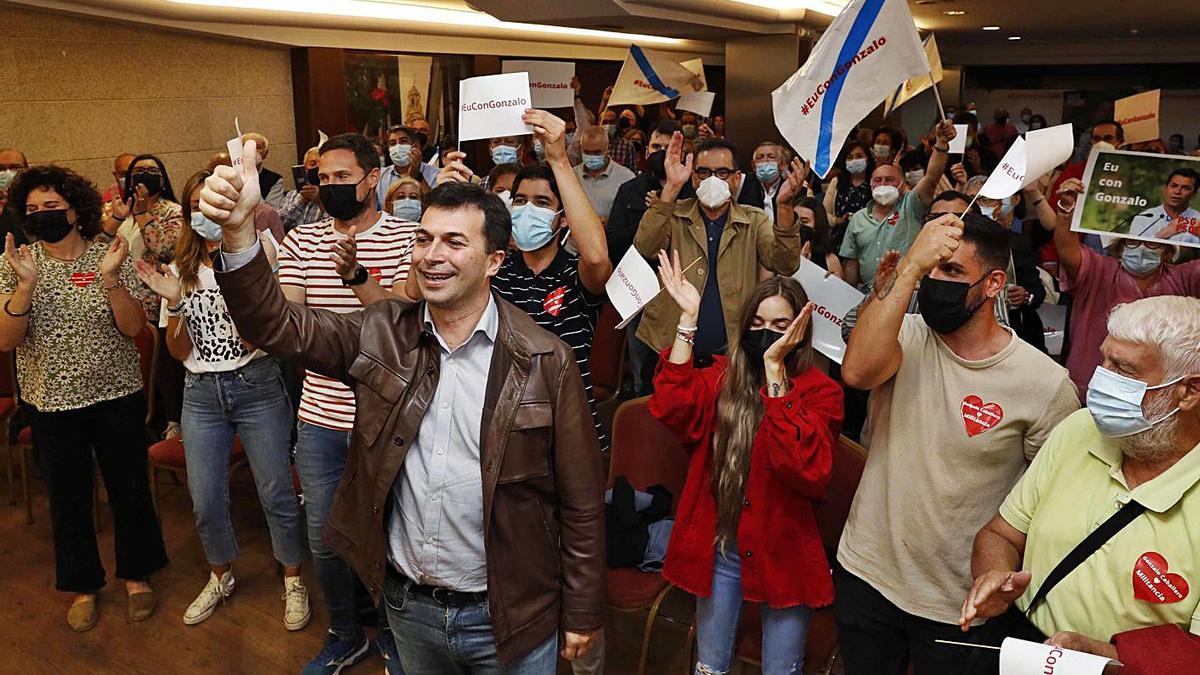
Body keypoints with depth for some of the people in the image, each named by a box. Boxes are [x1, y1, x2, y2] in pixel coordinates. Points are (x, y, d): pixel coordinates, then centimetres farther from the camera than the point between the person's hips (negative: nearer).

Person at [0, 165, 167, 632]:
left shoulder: (110, 256, -6)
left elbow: (133, 327, -11)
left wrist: (110, 278, -26)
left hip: (117, 396, -1)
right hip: (51, 404, 1)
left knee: (129, 488, 11)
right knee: (68, 498, 13)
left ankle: (136, 574, 32)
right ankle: (83, 585, 32)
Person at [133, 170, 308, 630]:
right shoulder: (182, 271, 6)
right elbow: (180, 351, 4)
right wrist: (173, 302, -12)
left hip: (256, 386, -4)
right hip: (201, 393, 4)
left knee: (276, 493, 3)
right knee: (205, 501, 10)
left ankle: (293, 581, 22)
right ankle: (220, 577, 34)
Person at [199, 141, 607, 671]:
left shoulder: (546, 362, -14)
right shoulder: (381, 334, -3)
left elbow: (581, 503, -9)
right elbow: (276, 326, -13)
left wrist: (582, 616, -5)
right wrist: (237, 230, -29)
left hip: (507, 615, -3)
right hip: (407, 605, 3)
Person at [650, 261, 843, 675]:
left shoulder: (820, 391, -9)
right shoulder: (724, 376, 0)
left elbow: (803, 466, -27)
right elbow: (671, 410, -20)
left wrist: (775, 369, -30)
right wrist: (687, 319, -22)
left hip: (782, 551, -2)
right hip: (719, 547, 3)